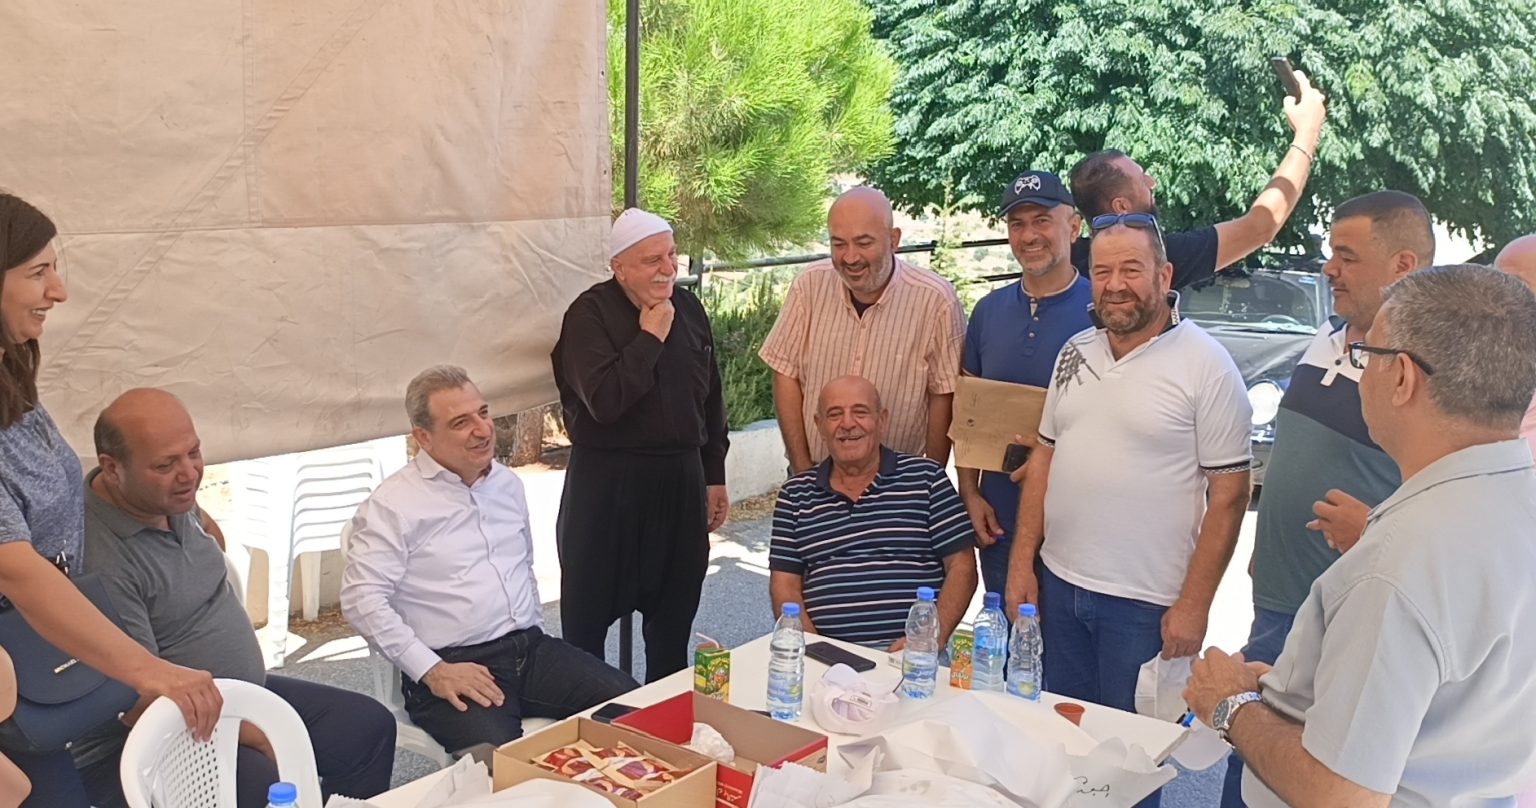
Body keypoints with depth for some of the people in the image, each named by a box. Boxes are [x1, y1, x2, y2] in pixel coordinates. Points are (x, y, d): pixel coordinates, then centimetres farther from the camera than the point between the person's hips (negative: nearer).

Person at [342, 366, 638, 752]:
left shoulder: (507, 483, 16)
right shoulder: (392, 505, -5)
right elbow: (362, 598, -11)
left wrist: (533, 636, 17)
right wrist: (432, 671, -16)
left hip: (530, 647, 6)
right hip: (453, 666, -6)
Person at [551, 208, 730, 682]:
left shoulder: (688, 308, 8)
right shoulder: (589, 315, -11)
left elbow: (710, 399, 15)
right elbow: (603, 401, -26)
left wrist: (714, 476, 15)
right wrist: (650, 338, -19)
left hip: (681, 477, 6)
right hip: (607, 482, -5)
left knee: (675, 609, 16)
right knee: (590, 610, 5)